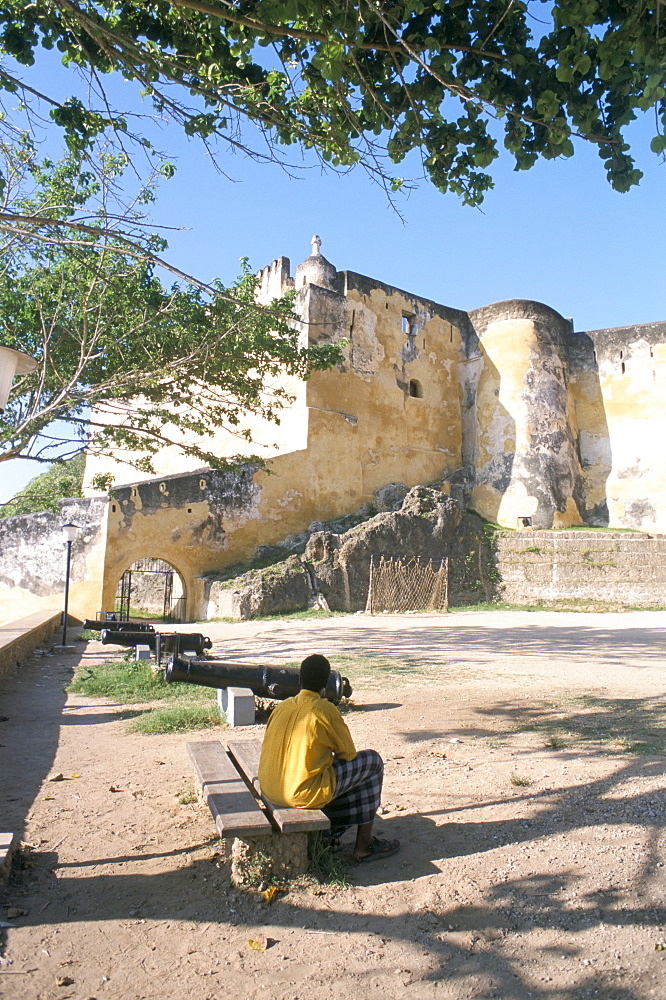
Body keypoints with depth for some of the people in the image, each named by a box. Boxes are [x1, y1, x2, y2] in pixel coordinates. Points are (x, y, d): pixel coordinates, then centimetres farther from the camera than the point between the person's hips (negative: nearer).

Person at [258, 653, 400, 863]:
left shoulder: (282, 707, 5)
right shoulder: (325, 710, -12)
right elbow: (348, 753, -1)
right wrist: (332, 756, 22)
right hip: (304, 794, -7)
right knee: (371, 761, 9)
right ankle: (364, 845, 17)